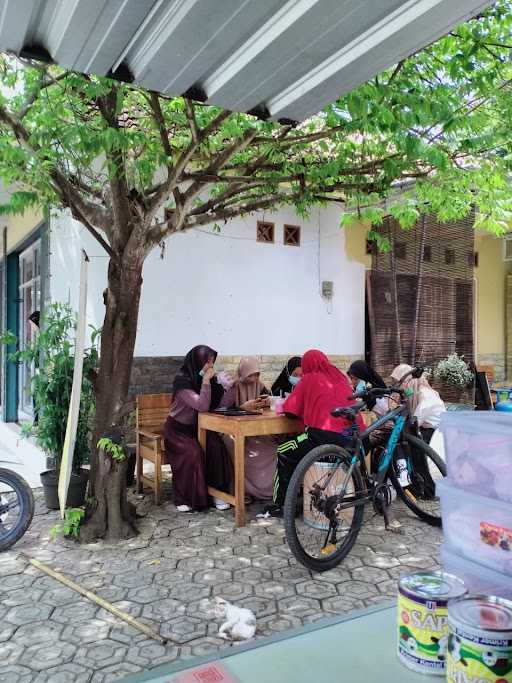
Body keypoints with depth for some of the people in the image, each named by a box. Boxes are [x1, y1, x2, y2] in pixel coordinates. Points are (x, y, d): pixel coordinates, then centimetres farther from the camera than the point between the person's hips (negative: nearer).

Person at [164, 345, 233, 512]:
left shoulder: (211, 379, 0)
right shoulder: (182, 380, -19)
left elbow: (222, 404, -6)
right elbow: (202, 406, -29)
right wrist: (205, 381, -27)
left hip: (198, 427, 5)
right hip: (178, 429, -5)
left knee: (217, 446, -23)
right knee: (192, 452, -31)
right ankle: (184, 498, -15)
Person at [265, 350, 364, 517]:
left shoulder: (309, 378, 5)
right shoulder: (341, 377, 20)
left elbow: (289, 409, 5)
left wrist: (305, 410, 25)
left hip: (325, 436, -6)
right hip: (352, 440, 7)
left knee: (284, 454, 13)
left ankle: (280, 506, 14)